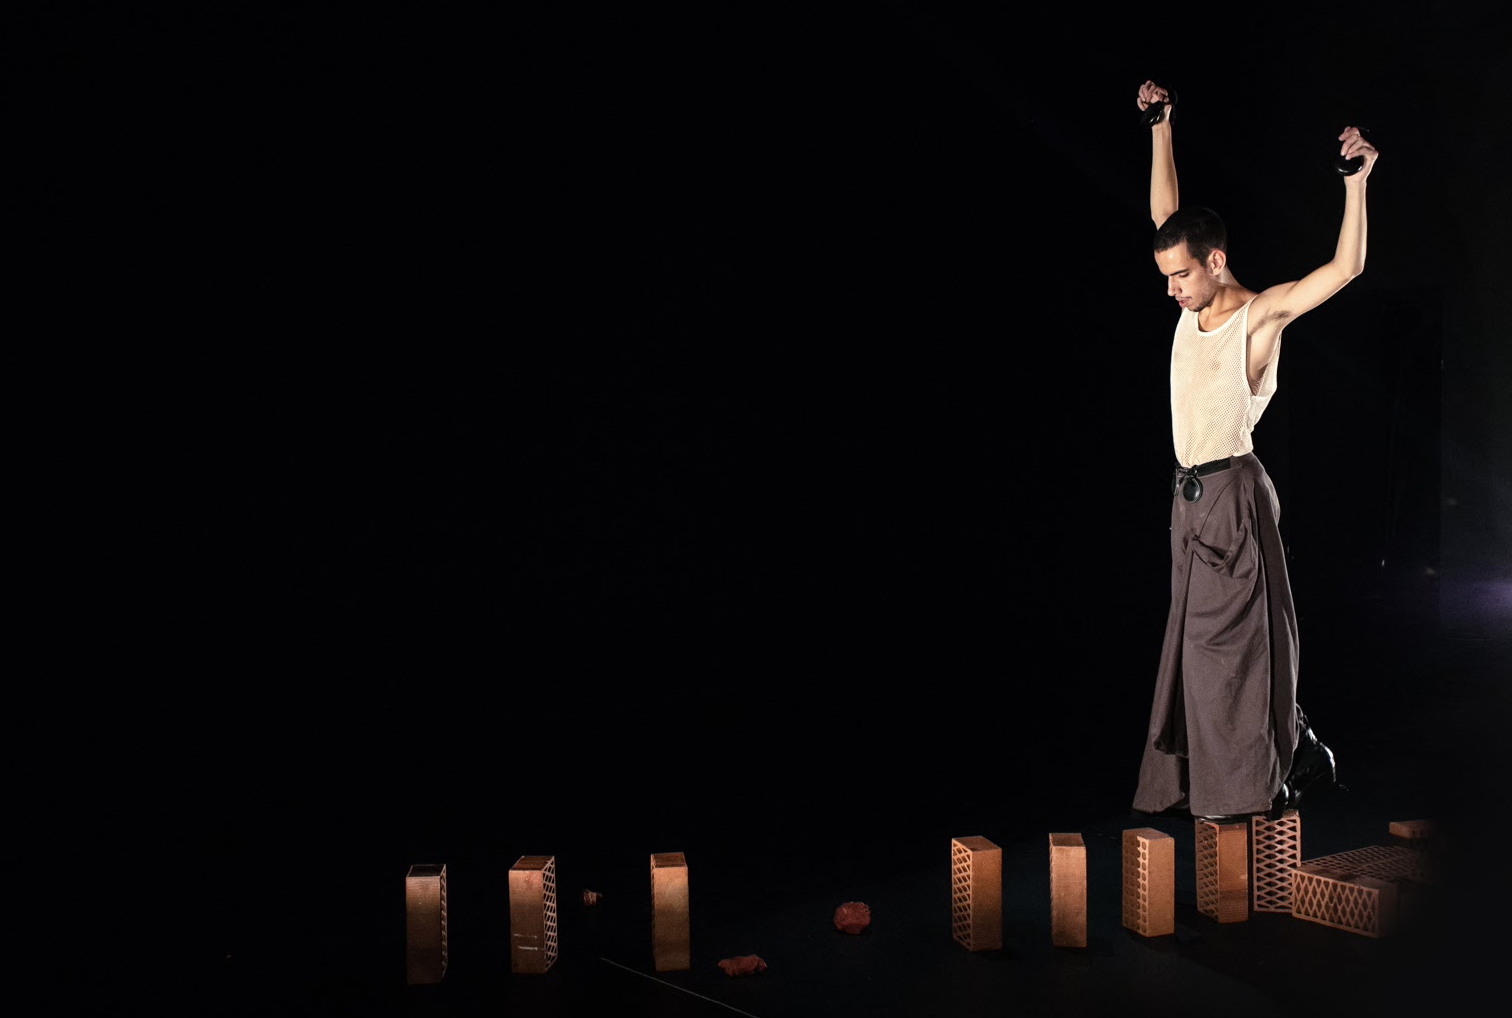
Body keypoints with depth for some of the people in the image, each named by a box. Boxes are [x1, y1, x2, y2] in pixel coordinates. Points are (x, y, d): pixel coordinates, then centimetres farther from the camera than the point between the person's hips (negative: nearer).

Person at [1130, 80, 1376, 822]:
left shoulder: (1259, 314, -9)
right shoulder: (1194, 304, 9)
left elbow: (1346, 267, -21)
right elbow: (1165, 213, 17)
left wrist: (1355, 180, -25)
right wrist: (1160, 126, 16)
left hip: (1232, 495, -7)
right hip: (1191, 493, 8)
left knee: (1232, 637, -4)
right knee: (1198, 639, 11)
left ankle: (1250, 784, 8)